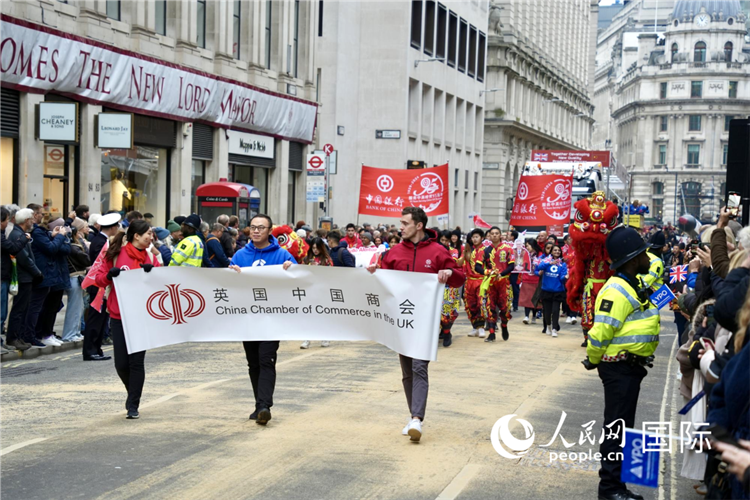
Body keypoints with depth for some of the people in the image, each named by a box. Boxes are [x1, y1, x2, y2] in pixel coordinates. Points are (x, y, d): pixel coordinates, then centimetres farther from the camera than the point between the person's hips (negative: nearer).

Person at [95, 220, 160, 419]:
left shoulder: (150, 258, 6)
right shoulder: (116, 254, -2)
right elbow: (99, 278, 0)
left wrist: (153, 273, -16)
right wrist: (110, 275, -21)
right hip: (119, 317, -1)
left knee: (137, 362, -3)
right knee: (121, 363, 2)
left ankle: (133, 405, 6)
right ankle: (132, 393, 30)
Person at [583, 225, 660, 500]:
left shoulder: (635, 285, 9)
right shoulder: (617, 291, -22)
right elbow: (600, 332, -25)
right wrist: (593, 361, -10)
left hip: (632, 367, 10)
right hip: (619, 368, -10)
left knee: (622, 426, 18)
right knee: (617, 428, -2)